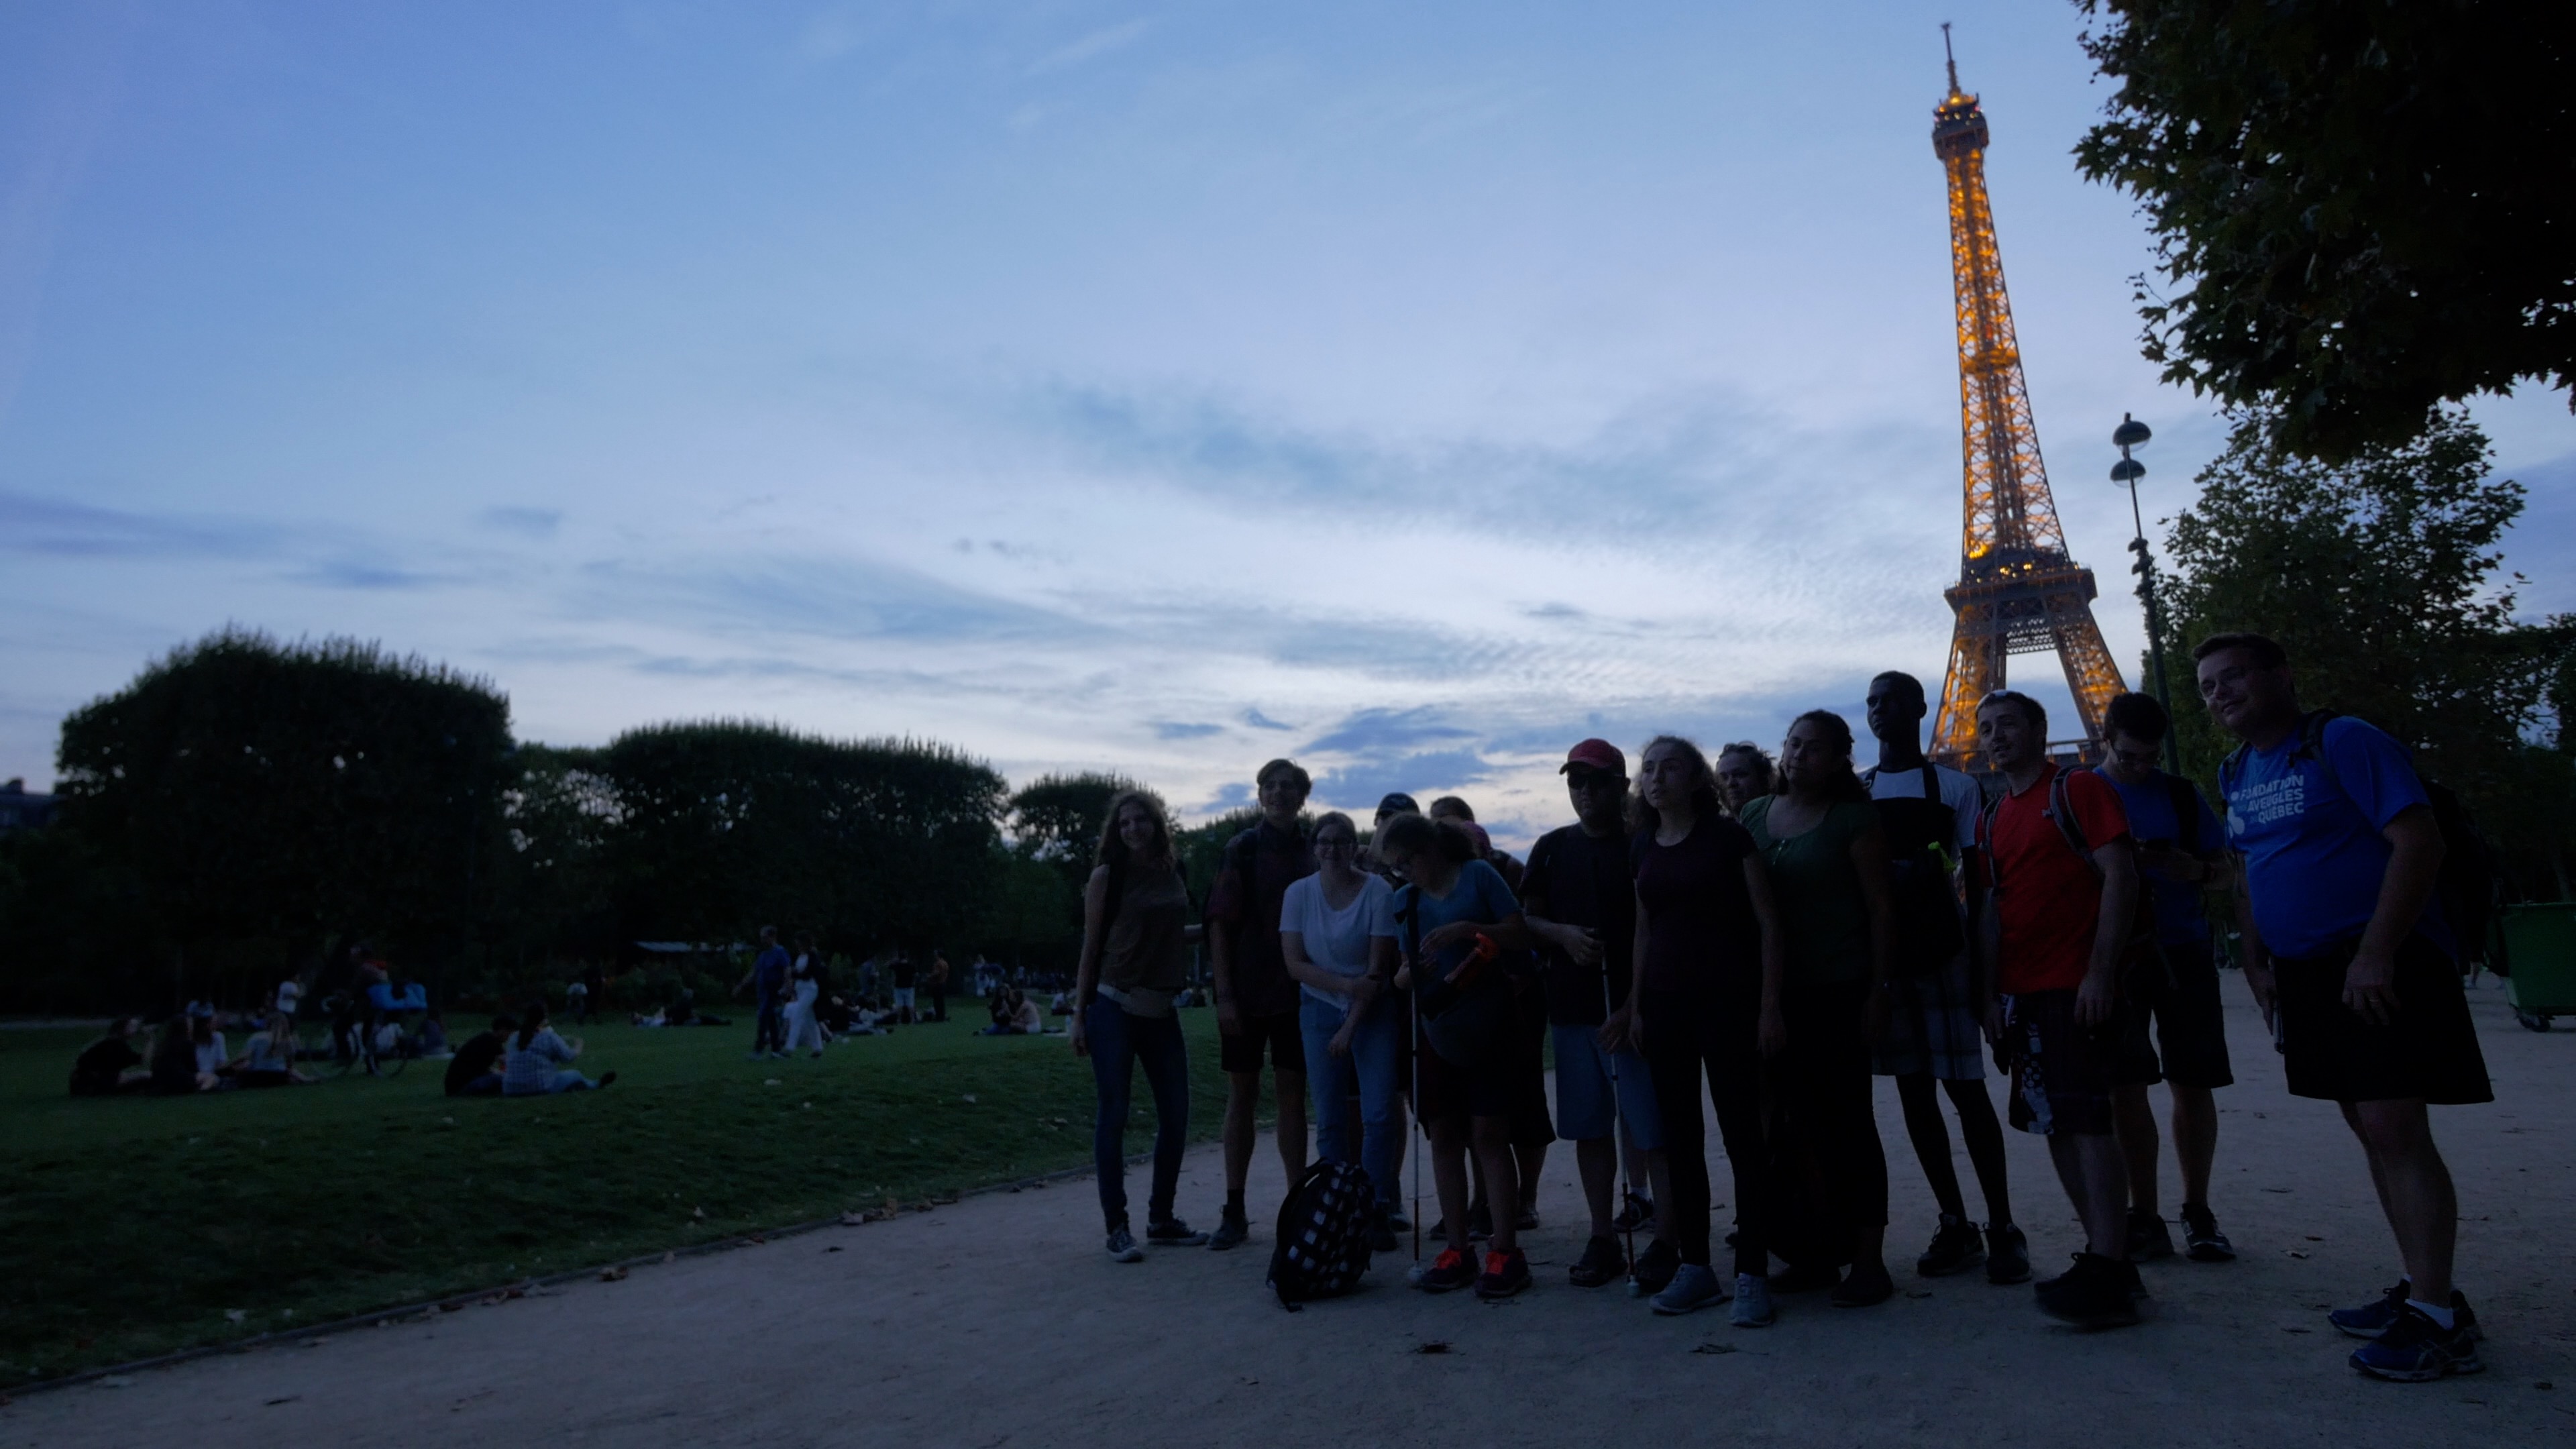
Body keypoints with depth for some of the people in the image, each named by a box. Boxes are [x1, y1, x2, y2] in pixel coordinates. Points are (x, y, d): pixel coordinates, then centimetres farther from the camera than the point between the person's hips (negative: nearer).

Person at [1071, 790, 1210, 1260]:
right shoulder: (1107, 876, -4)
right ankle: (1117, 1227, 8)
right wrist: (1079, 1015, -5)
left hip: (1160, 1011, 5)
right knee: (1113, 1116, -1)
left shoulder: (1172, 871, 8)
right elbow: (1091, 947, -3)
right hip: (1113, 1008, -5)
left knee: (1175, 1114, 7)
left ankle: (1161, 1219, 22)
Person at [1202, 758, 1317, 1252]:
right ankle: (1234, 1212, 13)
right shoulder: (1241, 849, -4)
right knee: (1242, 1095, 5)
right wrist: (1224, 994, -11)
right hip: (1245, 993, -2)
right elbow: (1219, 924, -6)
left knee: (1293, 1095, 7)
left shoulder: (1311, 854, 5)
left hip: (1298, 993, 3)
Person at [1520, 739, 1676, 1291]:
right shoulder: (1552, 848, 11)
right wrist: (1564, 935, -9)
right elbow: (1527, 918, 12)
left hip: (1632, 1002, -4)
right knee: (1590, 1127, 10)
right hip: (1570, 1006, 4)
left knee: (1649, 1129, -2)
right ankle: (1602, 1238, 20)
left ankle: (1665, 1241, 5)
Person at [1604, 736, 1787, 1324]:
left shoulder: (1726, 836, -5)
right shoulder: (1644, 848, 10)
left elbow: (1768, 923, -6)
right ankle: (1695, 1268, 19)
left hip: (1727, 1003, -5)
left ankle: (1752, 1275, 5)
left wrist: (1770, 1004, -11)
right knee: (1679, 1138, 9)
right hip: (1664, 1005, 5)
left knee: (1742, 1133, -3)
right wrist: (1634, 1006, 12)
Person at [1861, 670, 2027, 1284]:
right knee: (1914, 1092, 7)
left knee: (1965, 1088, -3)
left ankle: (2002, 1228, 8)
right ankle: (1954, 1227, 16)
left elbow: (1977, 881, 0)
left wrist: (1983, 966, -6)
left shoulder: (1954, 787, 1)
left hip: (1942, 955, -3)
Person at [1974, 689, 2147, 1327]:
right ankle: (2110, 1256, 17)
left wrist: (2100, 973, -17)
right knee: (2055, 1125, 8)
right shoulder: (1992, 820, 17)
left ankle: (2105, 1274, -6)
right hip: (2022, 994, 7)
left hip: (2079, 987, -7)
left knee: (2087, 1123, -10)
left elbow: (2120, 877, -10)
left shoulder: (2080, 789, -2)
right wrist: (1992, 993, 12)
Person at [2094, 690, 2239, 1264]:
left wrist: (2196, 871, -14)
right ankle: (2145, 1218, 9)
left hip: (2182, 952, 1)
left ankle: (2198, 1212, 17)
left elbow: (2226, 877, 8)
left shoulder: (2181, 795, 5)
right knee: (2125, 1089, 0)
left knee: (2192, 1085, 2)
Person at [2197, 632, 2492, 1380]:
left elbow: (2419, 842, -17)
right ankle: (2419, 1289, 21)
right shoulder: (2236, 775, 13)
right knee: (2371, 1130, 12)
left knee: (2395, 1128, -11)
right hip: (2303, 975, 8)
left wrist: (2375, 955, -21)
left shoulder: (2344, 743, -11)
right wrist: (2257, 966, 11)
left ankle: (2438, 1319, -5)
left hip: (2380, 967, -8)